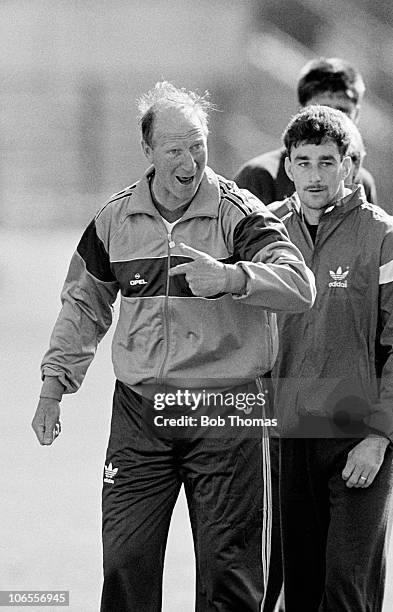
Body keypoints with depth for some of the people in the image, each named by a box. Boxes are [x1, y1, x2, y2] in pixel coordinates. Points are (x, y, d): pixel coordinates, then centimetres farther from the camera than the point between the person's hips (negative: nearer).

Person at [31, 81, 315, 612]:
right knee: (125, 562, 0)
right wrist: (54, 384, 19)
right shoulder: (115, 219, 7)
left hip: (225, 413, -3)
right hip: (138, 413, 3)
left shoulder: (239, 215, -6)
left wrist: (231, 276, -38)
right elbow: (84, 304, 22)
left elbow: (299, 285, -21)